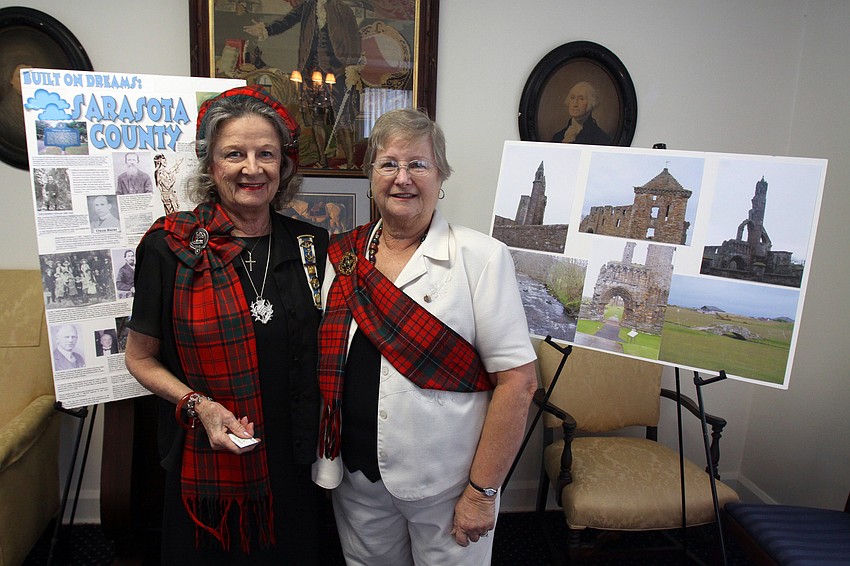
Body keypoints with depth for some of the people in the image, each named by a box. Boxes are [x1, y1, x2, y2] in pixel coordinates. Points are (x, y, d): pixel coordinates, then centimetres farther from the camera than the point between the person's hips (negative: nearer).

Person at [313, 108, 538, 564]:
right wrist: (321, 457, 6)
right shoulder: (342, 257, 2)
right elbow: (325, 363, 11)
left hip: (445, 487, -3)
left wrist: (482, 491, -14)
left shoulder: (481, 257, -11)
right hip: (357, 478, 4)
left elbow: (517, 381, -14)